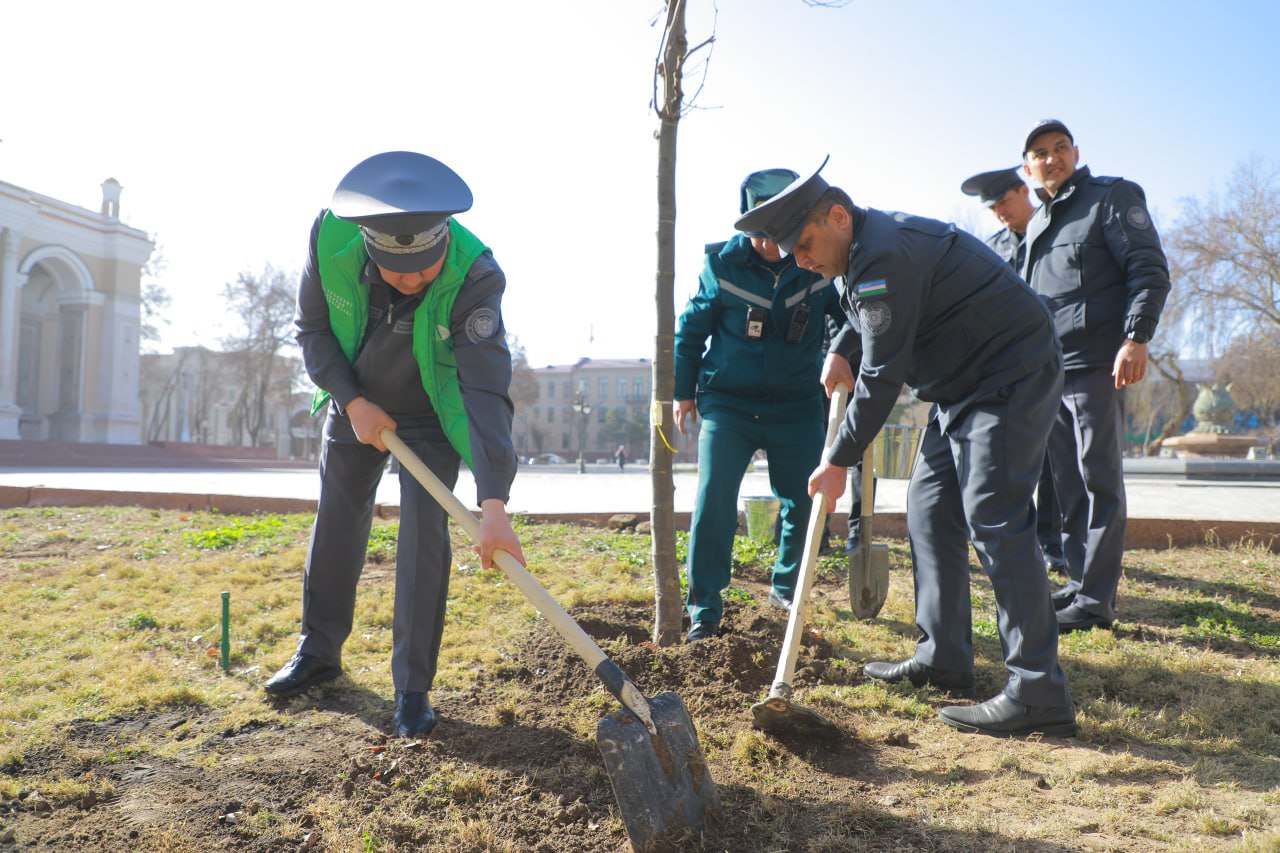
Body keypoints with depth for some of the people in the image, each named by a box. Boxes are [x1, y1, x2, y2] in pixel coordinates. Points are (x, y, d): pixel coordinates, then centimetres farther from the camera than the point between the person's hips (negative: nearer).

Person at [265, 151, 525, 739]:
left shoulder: (475, 274, -36)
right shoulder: (330, 237, -27)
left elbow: (486, 389, -43)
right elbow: (312, 328, -9)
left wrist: (493, 503, -51)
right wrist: (353, 402, -22)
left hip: (431, 417, -3)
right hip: (355, 407, 3)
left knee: (425, 531, -11)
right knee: (336, 524, 12)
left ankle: (413, 688, 1)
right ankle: (319, 652, 32)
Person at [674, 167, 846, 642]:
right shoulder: (722, 265, -7)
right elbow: (691, 328, 4)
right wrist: (683, 390, 6)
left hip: (797, 407, 2)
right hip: (727, 404, -2)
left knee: (805, 501, 7)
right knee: (714, 495, -14)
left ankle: (786, 588, 32)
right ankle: (704, 607, -3)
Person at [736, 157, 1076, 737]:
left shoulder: (883, 257, -23)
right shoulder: (868, 245, 10)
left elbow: (883, 375, -23)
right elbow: (861, 316, 33)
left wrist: (840, 461, -17)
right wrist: (840, 352, 16)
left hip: (1011, 379, -11)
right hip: (968, 385, 11)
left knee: (995, 522, -16)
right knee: (930, 509, 9)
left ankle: (1038, 694, -13)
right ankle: (943, 661, 15)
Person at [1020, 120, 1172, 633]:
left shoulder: (1113, 197, 0)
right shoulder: (1036, 225, 22)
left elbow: (1150, 270, -8)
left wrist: (1136, 338, -21)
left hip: (1096, 366, -8)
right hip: (1046, 370, 8)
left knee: (1099, 481, -6)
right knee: (1066, 485, 10)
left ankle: (1096, 600, -4)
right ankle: (1078, 584, 18)